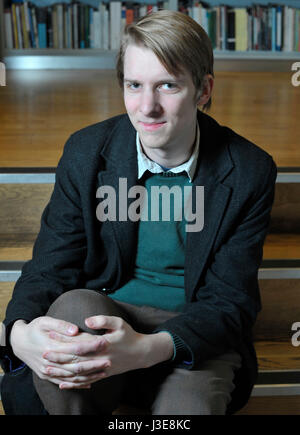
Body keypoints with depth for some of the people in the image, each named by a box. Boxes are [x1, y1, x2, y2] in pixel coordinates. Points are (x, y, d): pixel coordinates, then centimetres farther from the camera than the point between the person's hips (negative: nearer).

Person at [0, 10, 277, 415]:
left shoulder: (250, 172, -9)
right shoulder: (85, 153, -4)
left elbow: (231, 301, -10)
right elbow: (49, 268, -4)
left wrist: (148, 348, -31)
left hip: (197, 336, -1)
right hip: (99, 317, 2)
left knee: (191, 404, -33)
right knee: (75, 306, -32)